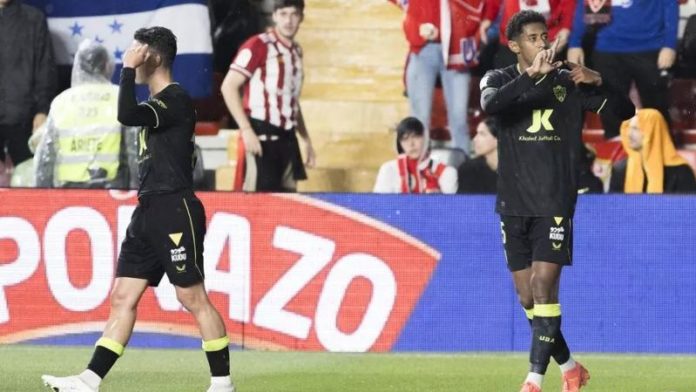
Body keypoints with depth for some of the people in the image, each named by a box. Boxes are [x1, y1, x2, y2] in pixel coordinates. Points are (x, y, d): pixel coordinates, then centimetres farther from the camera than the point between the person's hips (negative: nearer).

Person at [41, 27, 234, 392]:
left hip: (175, 212, -10)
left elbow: (127, 115, -30)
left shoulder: (176, 100, -14)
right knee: (123, 297, 5)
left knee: (193, 297, -5)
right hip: (149, 212, 10)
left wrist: (128, 71, -20)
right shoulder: (156, 102, 17)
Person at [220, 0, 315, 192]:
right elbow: (229, 87, -13)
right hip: (262, 136, -7)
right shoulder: (258, 46, -7)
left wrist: (306, 139, 22)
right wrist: (246, 130, -19)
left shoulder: (296, 51, 15)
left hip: (287, 137, 7)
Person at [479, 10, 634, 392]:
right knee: (527, 298, 6)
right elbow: (490, 104, -21)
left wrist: (599, 82, -18)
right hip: (514, 205, 2)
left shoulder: (569, 82, 3)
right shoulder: (500, 79, 3)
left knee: (543, 285, -14)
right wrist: (531, 76, -32)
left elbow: (626, 110, -1)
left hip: (555, 204, -2)